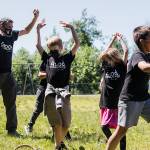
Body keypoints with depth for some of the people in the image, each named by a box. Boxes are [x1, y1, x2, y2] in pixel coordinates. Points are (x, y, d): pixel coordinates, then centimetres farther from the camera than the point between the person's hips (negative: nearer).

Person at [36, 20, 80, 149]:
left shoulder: (67, 58, 9)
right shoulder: (48, 58, 13)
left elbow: (77, 44, 1)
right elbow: (38, 45, 10)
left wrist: (72, 28, -2)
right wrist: (38, 29, 7)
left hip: (64, 91, 0)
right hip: (51, 91, 0)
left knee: (66, 123, -1)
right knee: (57, 122, -5)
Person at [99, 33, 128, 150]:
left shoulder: (122, 66, 0)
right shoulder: (106, 66, 9)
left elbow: (126, 51, -4)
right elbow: (104, 54, 17)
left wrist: (120, 39, 10)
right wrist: (114, 39, 21)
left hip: (119, 104, -4)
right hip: (106, 104, 4)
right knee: (104, 126, 2)